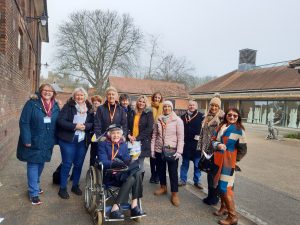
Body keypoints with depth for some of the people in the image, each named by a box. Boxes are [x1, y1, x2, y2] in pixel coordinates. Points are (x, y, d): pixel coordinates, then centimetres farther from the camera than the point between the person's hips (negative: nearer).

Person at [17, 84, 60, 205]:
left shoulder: (55, 106, 4)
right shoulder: (32, 103, -11)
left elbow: (57, 123, 7)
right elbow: (24, 122, -13)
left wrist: (55, 139, 5)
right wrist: (26, 139, -18)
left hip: (47, 142, 5)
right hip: (33, 141, -5)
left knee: (41, 164, 18)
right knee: (33, 165, 2)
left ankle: (35, 185, 40)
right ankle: (34, 193, 14)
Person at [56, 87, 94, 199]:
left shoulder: (89, 108, 8)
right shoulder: (68, 106, -3)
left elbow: (92, 123, 4)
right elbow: (60, 121, -12)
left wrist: (85, 126, -15)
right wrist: (75, 126, -21)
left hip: (83, 140, 4)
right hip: (68, 139, -3)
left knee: (78, 164, 12)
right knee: (67, 164, 2)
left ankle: (75, 185, 29)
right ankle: (62, 188, 18)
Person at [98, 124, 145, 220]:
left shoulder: (124, 144, 13)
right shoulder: (103, 144, -1)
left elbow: (128, 160, 7)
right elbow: (103, 162, -14)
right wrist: (118, 163, -31)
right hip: (109, 175, -5)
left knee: (137, 173, -27)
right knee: (131, 178, -31)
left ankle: (131, 206, -27)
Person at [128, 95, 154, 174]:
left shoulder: (148, 113, 0)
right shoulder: (132, 113, 12)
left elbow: (149, 128, -8)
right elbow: (128, 125, 12)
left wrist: (137, 138, -13)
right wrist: (129, 135, -7)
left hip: (143, 142, -3)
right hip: (132, 141, 3)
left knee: (140, 164, 3)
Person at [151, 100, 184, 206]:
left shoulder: (177, 120, -6)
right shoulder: (159, 120, 5)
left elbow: (180, 137, -9)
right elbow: (154, 135, 8)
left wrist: (179, 151, -15)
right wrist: (152, 149, 5)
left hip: (172, 150, -4)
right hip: (159, 150, 4)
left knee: (173, 172, 2)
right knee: (160, 169, 16)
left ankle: (174, 194, 15)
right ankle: (163, 187, 37)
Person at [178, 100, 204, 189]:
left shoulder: (201, 116, -2)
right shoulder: (183, 117, 7)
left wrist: (199, 136, -16)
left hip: (197, 144, -2)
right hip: (186, 143, 2)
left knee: (197, 164, 8)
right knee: (185, 163, 13)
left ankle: (197, 181, 23)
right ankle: (183, 180, 24)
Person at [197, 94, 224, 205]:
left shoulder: (222, 117, -8)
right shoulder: (207, 117, 12)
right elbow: (202, 132, 13)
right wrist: (200, 147, 11)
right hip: (207, 150, 6)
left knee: (213, 173, 2)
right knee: (209, 172, 14)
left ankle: (213, 197, 18)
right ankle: (211, 195, 28)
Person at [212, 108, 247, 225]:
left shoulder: (238, 129, -10)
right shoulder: (221, 126, 5)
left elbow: (243, 147, -5)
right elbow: (213, 140, 4)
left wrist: (235, 159, 6)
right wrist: (218, 145, -17)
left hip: (228, 160, -6)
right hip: (218, 159, 6)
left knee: (225, 187, -6)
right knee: (219, 184, 16)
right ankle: (224, 207, 36)